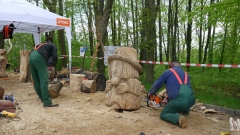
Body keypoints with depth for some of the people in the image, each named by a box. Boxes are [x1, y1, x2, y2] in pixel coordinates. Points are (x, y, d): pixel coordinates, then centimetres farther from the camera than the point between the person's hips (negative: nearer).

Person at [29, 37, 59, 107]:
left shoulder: (41, 45, 38)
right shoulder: (53, 46, 21)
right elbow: (55, 57, 4)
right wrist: (53, 65, 23)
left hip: (31, 57, 7)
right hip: (39, 58, -7)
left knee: (36, 80, 12)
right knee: (44, 80, -11)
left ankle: (43, 98, 20)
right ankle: (47, 102, -17)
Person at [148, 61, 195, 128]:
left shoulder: (168, 72, 12)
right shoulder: (185, 74, 26)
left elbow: (157, 84, 22)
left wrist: (150, 93, 41)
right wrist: (167, 98, 42)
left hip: (179, 101, -6)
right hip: (191, 100, 6)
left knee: (163, 115, 15)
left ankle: (178, 118, -11)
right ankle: (186, 110, 29)